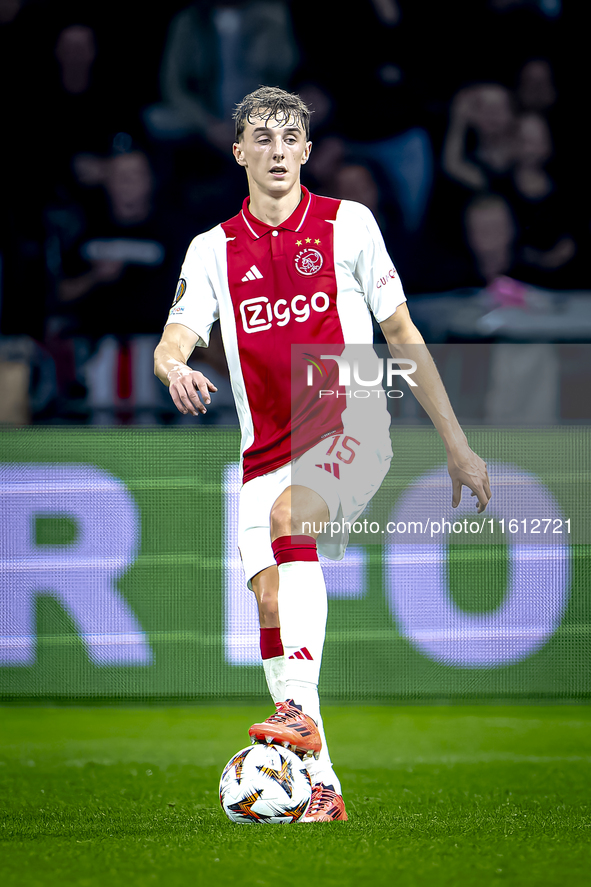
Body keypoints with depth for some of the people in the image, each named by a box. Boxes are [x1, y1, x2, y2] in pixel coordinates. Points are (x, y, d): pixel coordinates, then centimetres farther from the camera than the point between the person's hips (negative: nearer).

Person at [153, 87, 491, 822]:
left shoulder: (347, 224, 5)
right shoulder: (214, 250, 10)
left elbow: (402, 334, 8)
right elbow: (172, 342, -1)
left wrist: (457, 444, 7)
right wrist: (175, 370, -28)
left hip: (350, 425, -3)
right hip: (268, 451, 3)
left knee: (288, 515, -32)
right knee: (270, 600, -8)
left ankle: (300, 708, -39)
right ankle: (319, 785, -1)